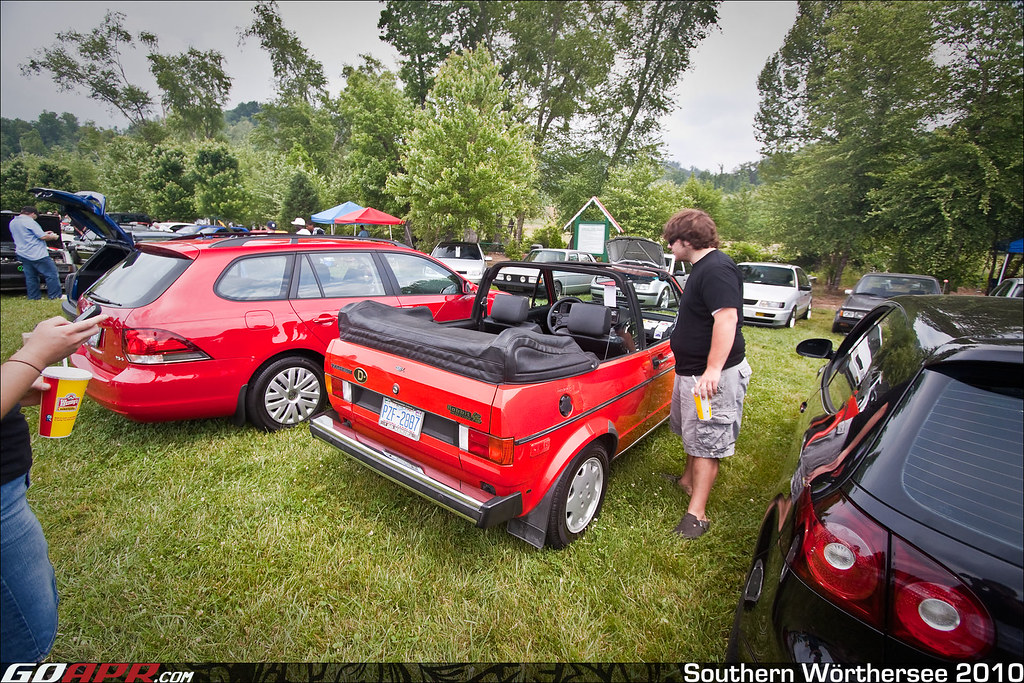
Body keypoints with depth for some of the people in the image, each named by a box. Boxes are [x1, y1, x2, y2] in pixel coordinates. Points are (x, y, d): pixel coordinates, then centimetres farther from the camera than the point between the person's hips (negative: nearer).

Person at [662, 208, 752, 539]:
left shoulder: (716, 269, -19)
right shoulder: (703, 267, 14)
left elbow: (727, 318, -31)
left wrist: (713, 369, -36)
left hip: (713, 376, -11)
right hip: (692, 370, 11)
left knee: (707, 442, -2)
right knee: (693, 433, 24)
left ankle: (697, 514, 7)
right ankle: (689, 481, 43)